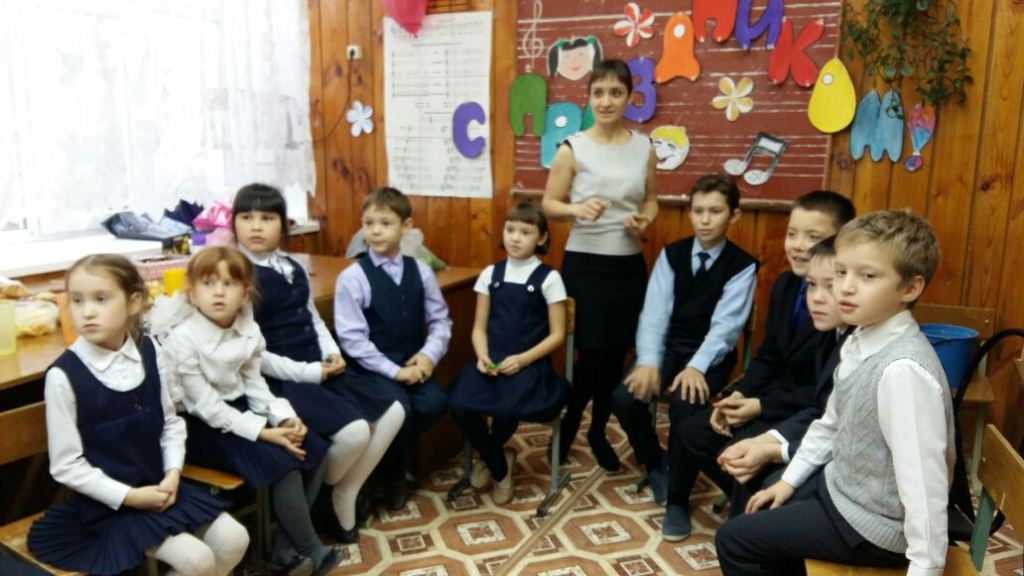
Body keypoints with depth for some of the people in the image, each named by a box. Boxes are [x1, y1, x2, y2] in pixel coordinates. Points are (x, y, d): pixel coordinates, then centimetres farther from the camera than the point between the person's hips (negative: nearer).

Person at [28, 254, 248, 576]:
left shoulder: (147, 352, -2)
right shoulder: (63, 375, -17)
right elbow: (66, 465, -12)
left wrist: (173, 473, -7)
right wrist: (128, 496, -15)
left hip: (160, 485, 5)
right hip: (108, 502, -5)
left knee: (234, 540, -1)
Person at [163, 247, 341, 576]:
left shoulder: (249, 330, 0)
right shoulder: (183, 339, -19)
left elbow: (254, 384, 7)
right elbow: (207, 406, -19)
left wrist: (284, 418, -9)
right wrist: (262, 432, -23)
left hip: (240, 411, 7)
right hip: (203, 426, -7)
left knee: (314, 450, -5)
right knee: (283, 463, -23)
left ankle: (287, 549, 3)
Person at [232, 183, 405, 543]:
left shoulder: (294, 268, 12)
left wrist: (332, 354, 0)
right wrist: (307, 373, -17)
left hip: (320, 369, 8)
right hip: (282, 379, -8)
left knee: (392, 412, -1)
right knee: (354, 432, -24)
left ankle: (345, 495, 12)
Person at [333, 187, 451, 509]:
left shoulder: (421, 271, 5)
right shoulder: (352, 277, -8)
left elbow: (440, 320, 8)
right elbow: (352, 339, -12)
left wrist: (429, 355, -11)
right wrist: (393, 371, -17)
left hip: (412, 362, 4)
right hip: (369, 368, -4)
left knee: (435, 402, -21)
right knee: (399, 408, -27)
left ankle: (394, 462, 8)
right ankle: (390, 477, 4)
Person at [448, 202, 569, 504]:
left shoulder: (548, 278, -1)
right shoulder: (490, 274, 9)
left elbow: (557, 334, -2)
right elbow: (479, 327, 10)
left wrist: (523, 359, -15)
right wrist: (482, 356, -10)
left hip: (530, 363, -3)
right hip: (492, 360, 3)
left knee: (506, 409, -32)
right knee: (459, 404, -25)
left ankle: (488, 456, 7)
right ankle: (500, 467, 4)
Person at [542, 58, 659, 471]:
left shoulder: (644, 147, 4)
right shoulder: (572, 149, -7)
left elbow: (651, 200, 14)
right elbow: (549, 204, -3)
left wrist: (645, 221, -7)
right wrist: (577, 209, -23)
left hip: (630, 264, 4)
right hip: (585, 263, -4)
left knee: (617, 353, 10)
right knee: (593, 352, -4)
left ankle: (598, 431, 32)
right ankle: (568, 425, 25)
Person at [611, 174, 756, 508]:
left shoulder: (743, 266, -5)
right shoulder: (672, 254, 3)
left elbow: (726, 325, -15)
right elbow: (654, 312, -6)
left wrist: (697, 367, -30)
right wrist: (648, 362, -21)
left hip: (710, 355, -3)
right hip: (669, 346, 3)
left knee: (685, 404, -32)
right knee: (624, 397, -21)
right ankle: (654, 462, 11)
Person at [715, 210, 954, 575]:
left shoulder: (903, 369, -33)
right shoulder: (860, 341, -4)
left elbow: (924, 481, -31)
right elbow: (832, 422, 8)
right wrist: (790, 480, 14)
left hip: (872, 524, -8)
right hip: (840, 484, 8)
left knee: (734, 540, -1)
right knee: (760, 507, 27)